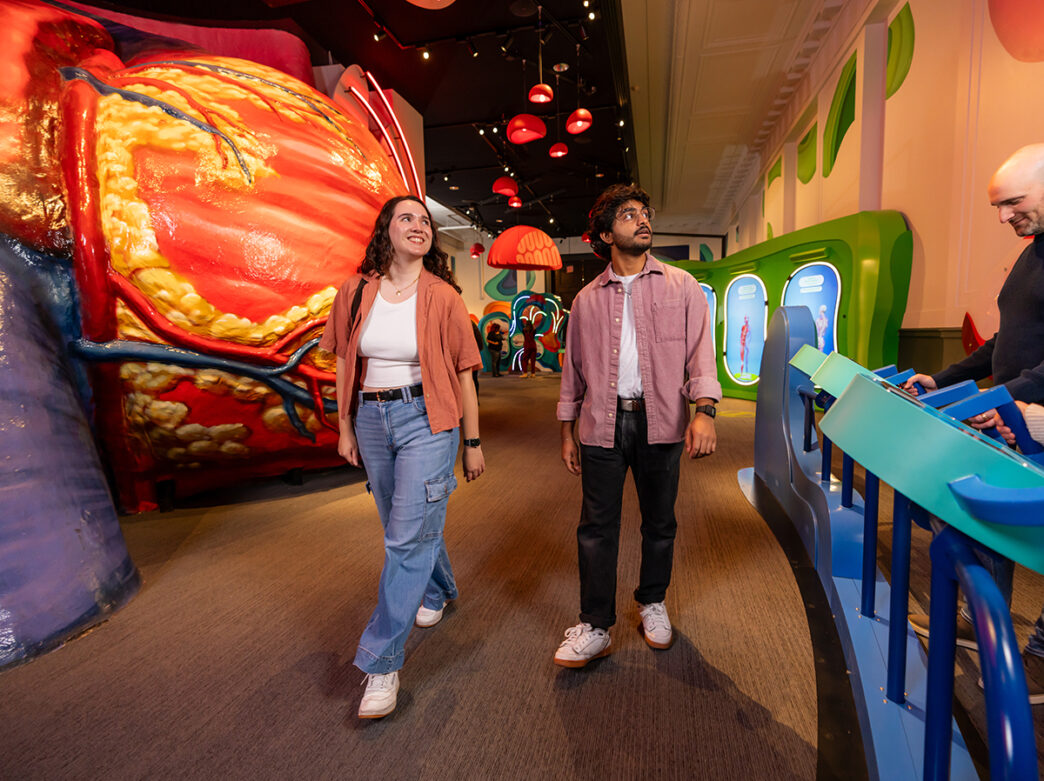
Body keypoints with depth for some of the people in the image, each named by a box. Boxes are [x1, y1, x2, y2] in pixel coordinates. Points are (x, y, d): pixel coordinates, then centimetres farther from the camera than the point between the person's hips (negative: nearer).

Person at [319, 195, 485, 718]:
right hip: (372, 419, 5)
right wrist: (345, 428, 8)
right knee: (402, 525, 19)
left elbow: (462, 374, -3)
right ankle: (438, 591, 47)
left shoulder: (443, 296, -6)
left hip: (426, 419, -4)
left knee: (408, 537, -5)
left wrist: (472, 443, -1)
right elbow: (345, 364, 10)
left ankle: (382, 662, 9)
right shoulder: (356, 292, 4)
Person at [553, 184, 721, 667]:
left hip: (660, 423, 0)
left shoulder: (681, 287, 7)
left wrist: (704, 410, -16)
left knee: (659, 522, 13)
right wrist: (567, 429, 10)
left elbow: (700, 351, 0)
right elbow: (574, 368, 12)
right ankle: (594, 627, 14)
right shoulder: (587, 299, 10)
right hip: (602, 424, 0)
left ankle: (652, 603, 36)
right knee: (596, 527, 1)